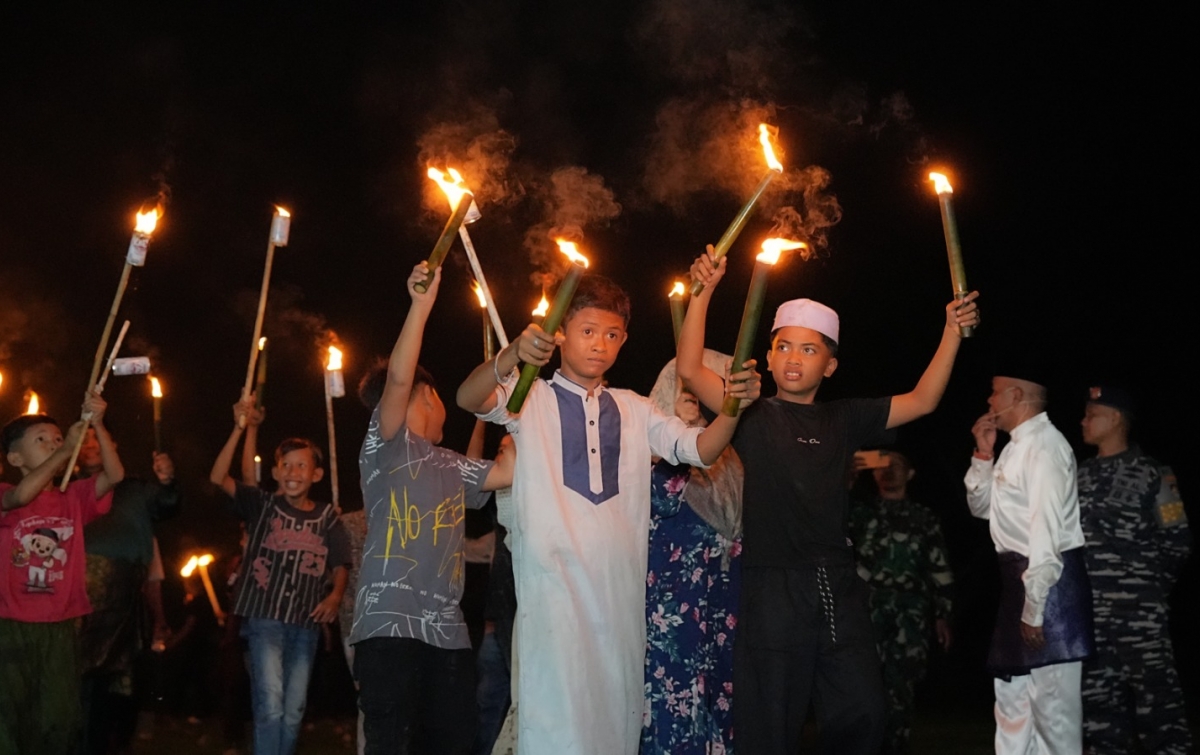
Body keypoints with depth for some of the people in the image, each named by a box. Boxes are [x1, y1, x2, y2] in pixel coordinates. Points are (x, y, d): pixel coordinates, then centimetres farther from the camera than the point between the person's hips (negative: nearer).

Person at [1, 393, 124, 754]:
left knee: (58, 722, 9)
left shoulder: (74, 498, 7)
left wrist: (97, 426, -21)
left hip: (60, 628, 3)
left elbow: (115, 475, -8)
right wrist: (67, 450, -30)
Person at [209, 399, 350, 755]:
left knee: (293, 712, 10)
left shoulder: (327, 517, 5)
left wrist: (335, 595, -11)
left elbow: (339, 566, 10)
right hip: (265, 618, -3)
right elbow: (218, 478, -12)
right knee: (270, 706, -15)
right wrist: (239, 428, -21)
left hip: (306, 624, 3)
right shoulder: (262, 505, 0)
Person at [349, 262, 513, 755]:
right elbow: (397, 379, -14)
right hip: (390, 623, -6)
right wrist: (421, 305, -21)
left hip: (447, 629, 7)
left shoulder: (454, 468, 21)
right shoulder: (387, 446, 3)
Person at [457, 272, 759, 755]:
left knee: (617, 708, 7)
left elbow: (699, 449, 7)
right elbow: (469, 399, -14)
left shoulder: (633, 409, 18)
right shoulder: (531, 397, 5)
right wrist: (511, 356, -34)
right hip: (554, 582, -4)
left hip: (621, 583, 5)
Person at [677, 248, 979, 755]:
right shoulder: (754, 417, 4)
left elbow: (922, 401, 11)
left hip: (839, 589, 3)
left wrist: (953, 331, 3)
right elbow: (689, 371, -7)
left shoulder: (844, 420, 13)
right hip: (773, 592, -3)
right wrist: (703, 292, -13)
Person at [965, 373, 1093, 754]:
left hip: (1048, 579, -10)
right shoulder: (1017, 446, 15)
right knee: (1012, 694, 16)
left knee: (1051, 700, -5)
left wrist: (1034, 606, -23)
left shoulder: (1043, 444, -14)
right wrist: (984, 455, 9)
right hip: (1020, 577, 10)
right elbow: (981, 507, 24)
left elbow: (1047, 529, -21)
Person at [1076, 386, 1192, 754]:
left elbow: (1176, 540, -1)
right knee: (1098, 701, 9)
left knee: (1155, 697, -6)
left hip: (1138, 610, -5)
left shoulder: (1151, 473, -1)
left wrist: (1149, 585, 0)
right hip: (1090, 611, 5)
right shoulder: (1081, 475, 14)